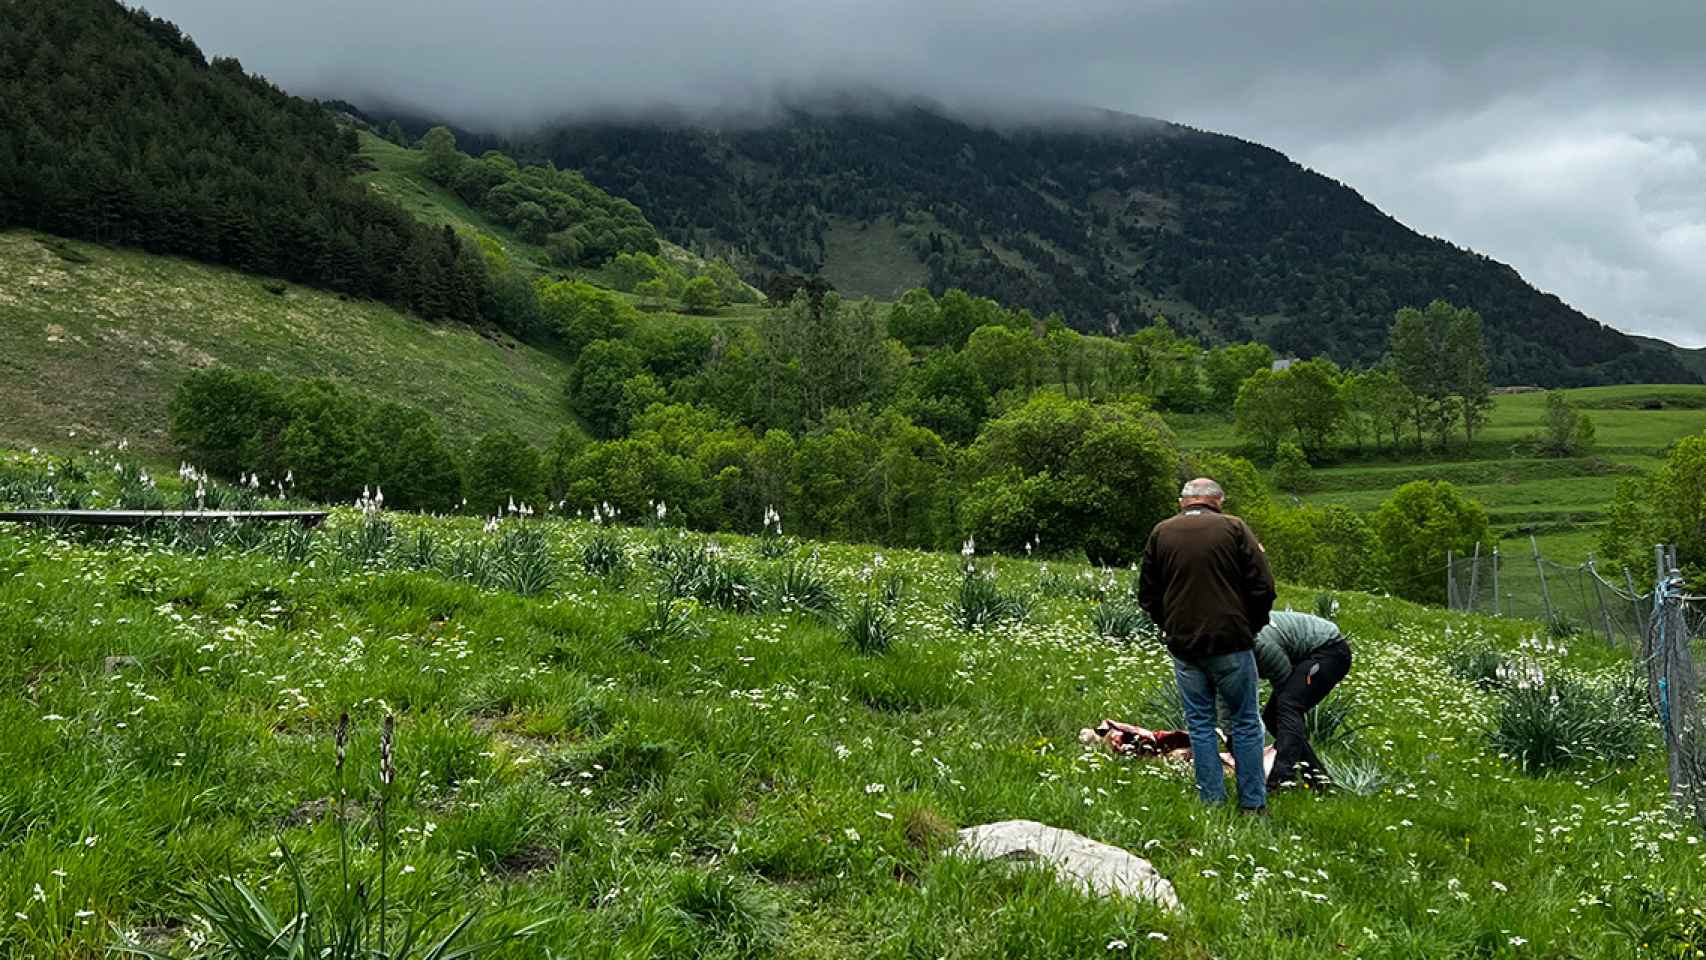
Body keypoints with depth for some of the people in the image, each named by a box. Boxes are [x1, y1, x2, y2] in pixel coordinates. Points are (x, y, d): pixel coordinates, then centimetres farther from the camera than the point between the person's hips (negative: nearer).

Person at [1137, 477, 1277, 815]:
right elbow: (1263, 587, -5)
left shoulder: (1161, 533, 7)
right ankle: (1253, 804, 10)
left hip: (1183, 645, 2)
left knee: (1199, 723, 11)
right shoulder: (1234, 528, -2)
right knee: (1245, 722, 7)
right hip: (1231, 642, -2)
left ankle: (1212, 801, 12)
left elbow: (1147, 596, 10)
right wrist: (1251, 627, 9)